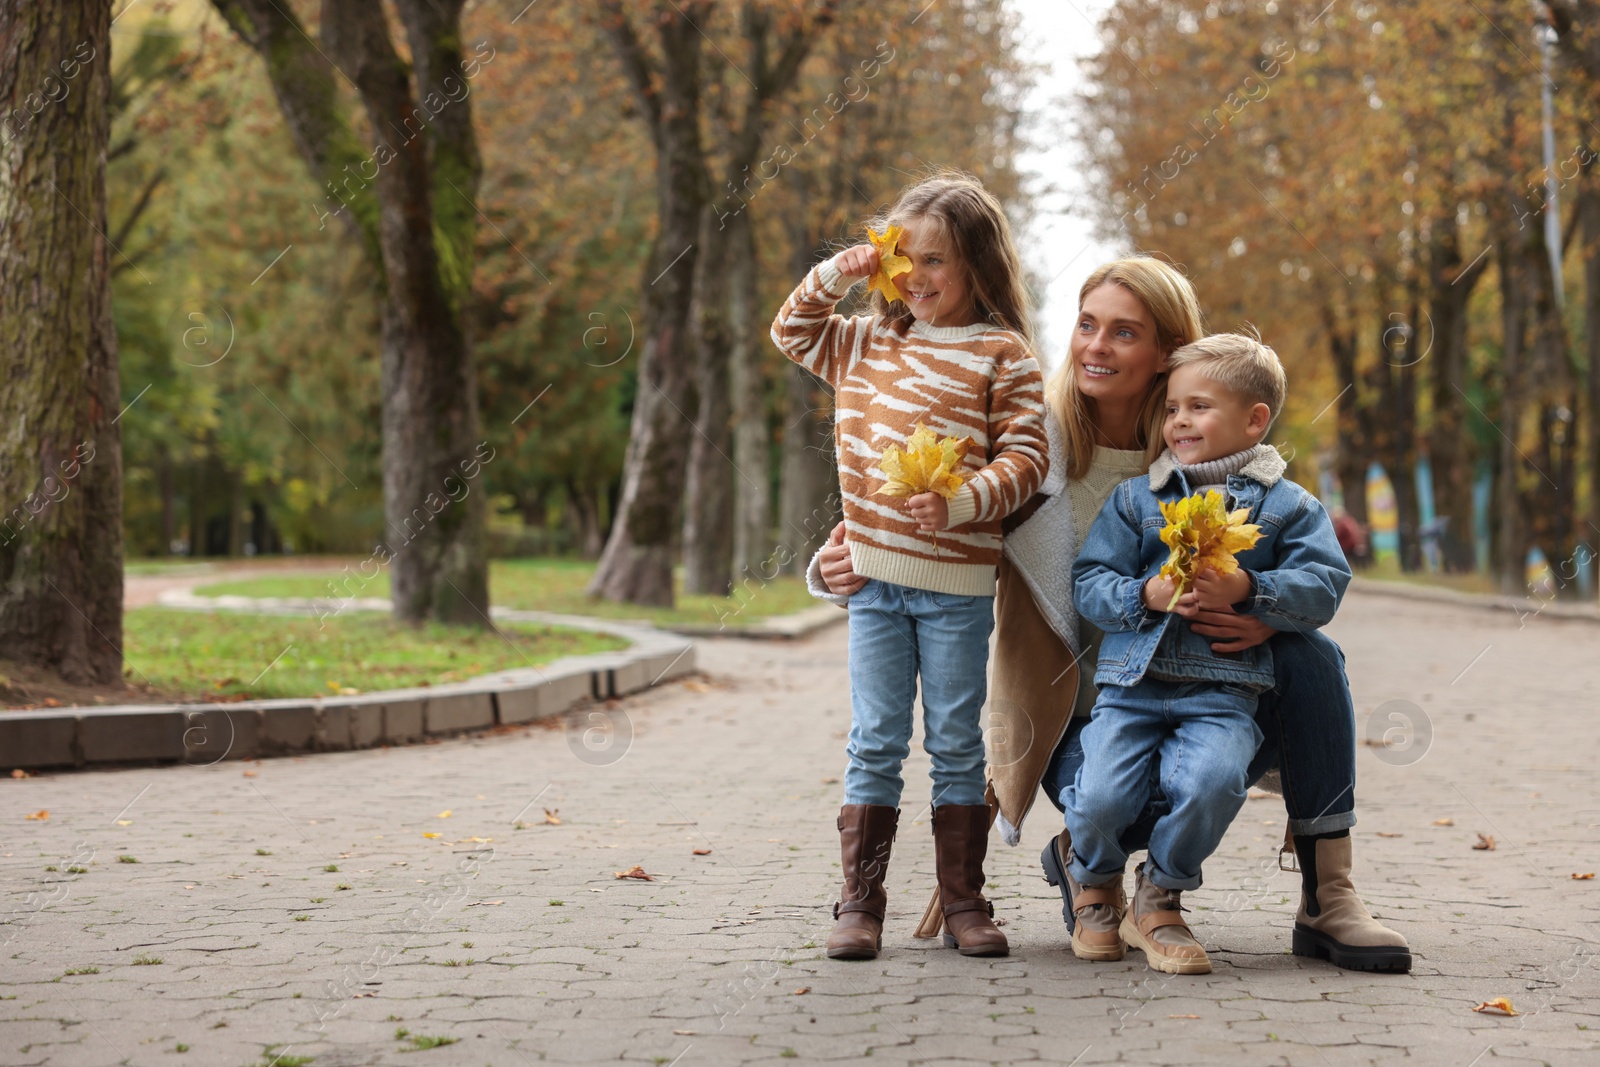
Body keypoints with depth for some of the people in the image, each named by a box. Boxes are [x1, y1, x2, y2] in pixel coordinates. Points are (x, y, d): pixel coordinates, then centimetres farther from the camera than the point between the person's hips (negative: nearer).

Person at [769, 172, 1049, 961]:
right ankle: (859, 903, 7)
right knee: (875, 743, 4)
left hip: (956, 584, -4)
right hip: (874, 577, 4)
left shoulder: (1002, 355, -4)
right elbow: (792, 332, 26)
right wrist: (835, 275, 10)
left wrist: (961, 501, -25)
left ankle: (964, 902, 13)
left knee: (956, 744, 5)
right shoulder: (868, 343, 13)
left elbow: (1024, 457, -9)